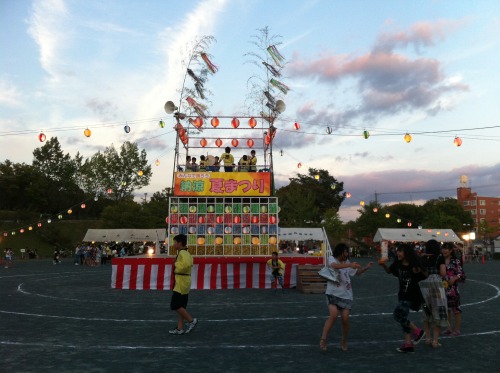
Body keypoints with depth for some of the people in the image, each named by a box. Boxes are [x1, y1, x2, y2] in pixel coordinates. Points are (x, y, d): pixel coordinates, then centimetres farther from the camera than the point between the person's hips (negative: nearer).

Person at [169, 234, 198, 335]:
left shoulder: (182, 253, -16)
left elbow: (187, 264, -34)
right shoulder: (185, 253, 15)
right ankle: (180, 328, 15)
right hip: (183, 282, 10)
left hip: (181, 283, -10)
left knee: (175, 305, -5)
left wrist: (176, 265, -18)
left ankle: (191, 320, 1)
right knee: (180, 306, 11)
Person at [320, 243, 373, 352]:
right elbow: (334, 266, -28)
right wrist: (350, 265, -37)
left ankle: (344, 341, 23)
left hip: (346, 295, 4)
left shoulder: (347, 262, 13)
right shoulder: (332, 258, -4)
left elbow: (357, 272, 24)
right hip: (333, 293, -4)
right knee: (333, 315, -23)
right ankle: (323, 339, -8)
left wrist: (366, 268, 7)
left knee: (345, 319, -2)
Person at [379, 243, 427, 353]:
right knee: (403, 317, 10)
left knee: (398, 314, -12)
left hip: (411, 295, -7)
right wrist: (383, 265, -2)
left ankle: (417, 330, 8)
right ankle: (408, 344, 19)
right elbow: (389, 271, 16)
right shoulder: (397, 264, 1)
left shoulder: (414, 265, -16)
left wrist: (419, 272, -25)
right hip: (402, 295, 7)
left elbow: (425, 277, -5)